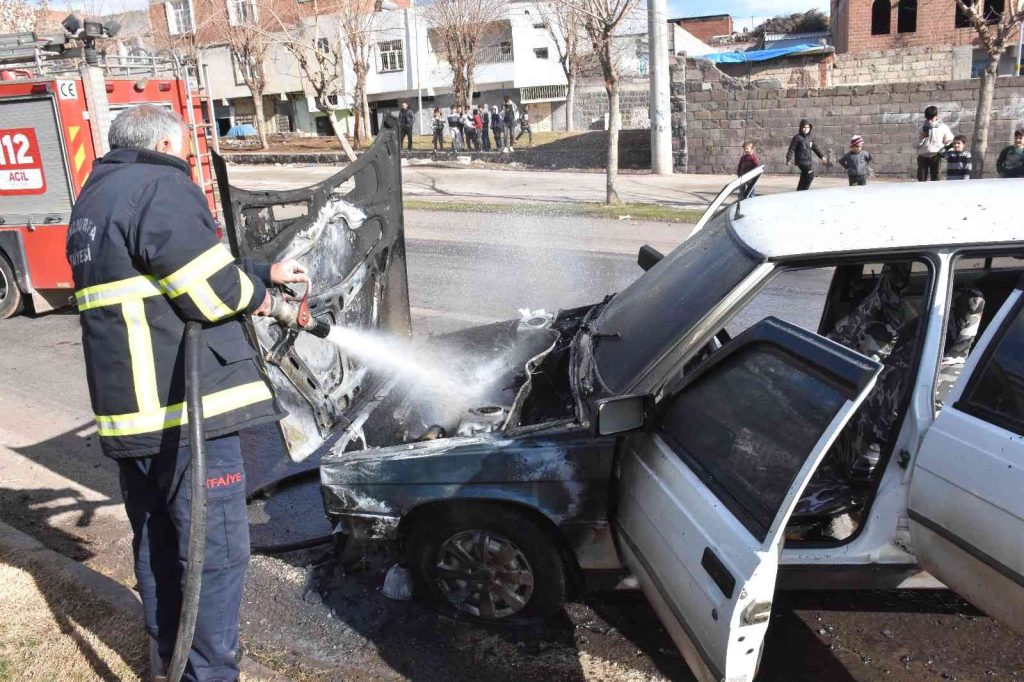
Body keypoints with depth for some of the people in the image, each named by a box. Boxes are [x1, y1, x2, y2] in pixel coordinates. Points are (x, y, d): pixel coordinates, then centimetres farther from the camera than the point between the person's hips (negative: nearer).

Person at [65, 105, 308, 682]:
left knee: (156, 542, 20)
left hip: (129, 410, 10)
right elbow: (209, 289, -19)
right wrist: (254, 296, 2)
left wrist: (265, 271, 28)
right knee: (216, 551, 0)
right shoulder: (162, 187, -12)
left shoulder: (96, 197, 19)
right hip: (184, 408, -10)